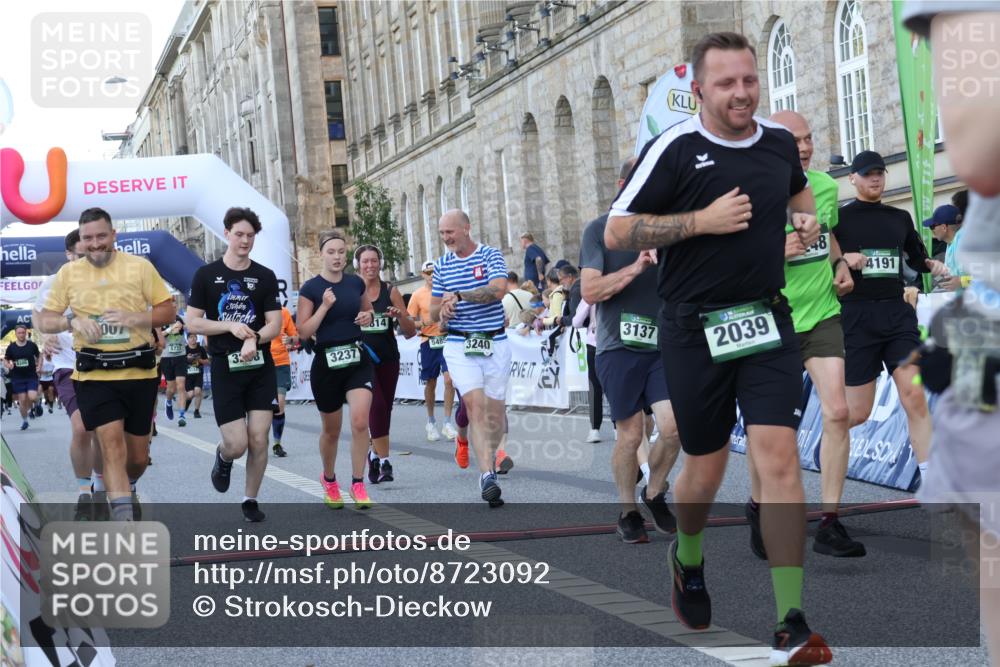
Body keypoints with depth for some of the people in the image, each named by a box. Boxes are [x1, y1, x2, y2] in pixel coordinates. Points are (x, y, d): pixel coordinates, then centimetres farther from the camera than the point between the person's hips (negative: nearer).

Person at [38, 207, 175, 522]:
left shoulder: (140, 267, 2)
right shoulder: (68, 273, 6)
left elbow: (168, 311, 2)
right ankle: (124, 519, -19)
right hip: (94, 375, -1)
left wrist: (135, 318, -16)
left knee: (138, 457, 10)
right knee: (111, 443, -17)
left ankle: (127, 488, 44)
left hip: (139, 374, 1)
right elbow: (44, 321, 8)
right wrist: (73, 321, -13)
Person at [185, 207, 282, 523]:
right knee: (237, 444, -7)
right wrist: (231, 326, -14)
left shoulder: (265, 277, 5)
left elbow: (275, 324, 0)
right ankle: (223, 458, 30)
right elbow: (192, 323, -1)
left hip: (260, 367, 2)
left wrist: (254, 339, -20)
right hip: (225, 367, -2)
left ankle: (250, 500, 15)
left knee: (259, 439, -3)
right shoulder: (206, 275, 1)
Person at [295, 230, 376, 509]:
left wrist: (368, 316, 0)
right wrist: (325, 306, -19)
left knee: (360, 421, -17)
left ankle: (358, 485, -7)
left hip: (358, 359, 2)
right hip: (326, 363, -2)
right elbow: (303, 331, -9)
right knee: (331, 431, 11)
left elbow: (368, 310, 23)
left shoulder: (356, 283, 5)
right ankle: (329, 479, 38)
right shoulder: (311, 288, -6)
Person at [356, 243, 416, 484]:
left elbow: (411, 332, 4)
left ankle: (375, 455, 29)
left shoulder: (390, 292, 3)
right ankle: (383, 461, -18)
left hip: (388, 359, 3)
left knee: (384, 410, 8)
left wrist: (400, 316, -16)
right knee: (376, 405, -19)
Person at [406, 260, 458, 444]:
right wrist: (423, 323, -17)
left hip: (446, 340, 0)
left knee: (449, 380, -11)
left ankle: (447, 424, -2)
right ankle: (430, 423, 25)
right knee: (430, 383, 8)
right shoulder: (418, 295, 0)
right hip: (428, 342, 0)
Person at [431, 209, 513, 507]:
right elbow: (434, 312, 16)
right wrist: (442, 311, -8)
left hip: (495, 342, -1)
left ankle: (493, 452, 35)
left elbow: (499, 290, -18)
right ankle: (488, 474, -22)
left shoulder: (490, 255, -1)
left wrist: (459, 296, -18)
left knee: (496, 407, 7)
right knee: (475, 405, -15)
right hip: (459, 346, 1)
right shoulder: (442, 265, 11)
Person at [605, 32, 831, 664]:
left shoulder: (781, 140, 6)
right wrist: (704, 220, -17)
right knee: (707, 466, 10)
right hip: (695, 331, -2)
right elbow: (617, 232, -9)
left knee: (779, 456, -12)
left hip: (768, 321, 3)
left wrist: (807, 217, 7)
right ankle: (687, 558, 44)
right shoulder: (674, 149, -9)